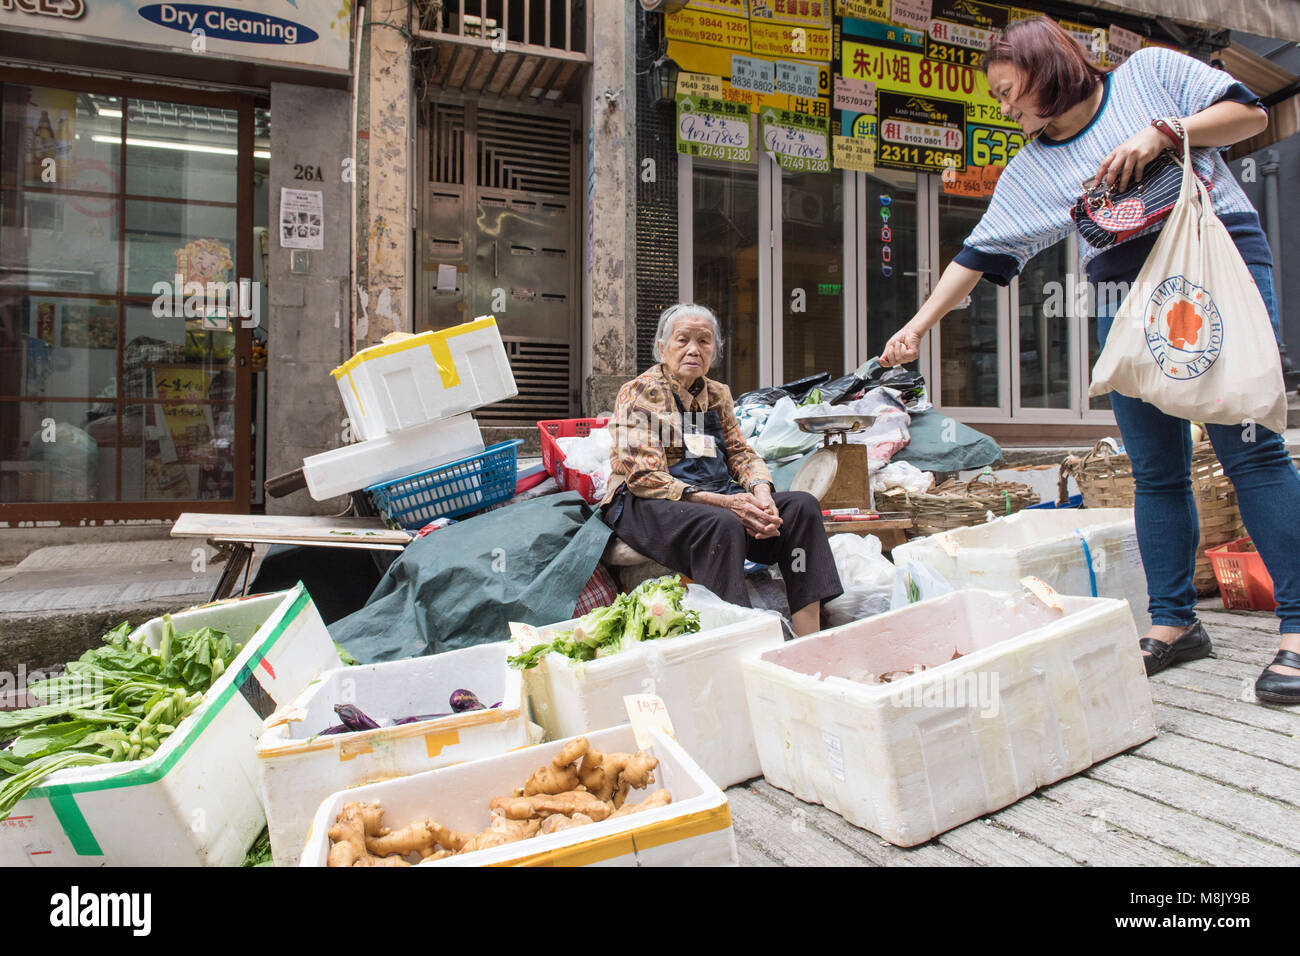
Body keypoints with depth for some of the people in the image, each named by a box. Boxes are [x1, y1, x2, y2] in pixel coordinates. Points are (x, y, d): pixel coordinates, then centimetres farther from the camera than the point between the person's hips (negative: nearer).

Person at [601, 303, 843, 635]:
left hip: (716, 498, 7)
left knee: (801, 506, -12)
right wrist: (723, 502, -24)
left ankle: (809, 643, -17)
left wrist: (760, 491, -11)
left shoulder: (717, 394, 16)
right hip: (646, 506, -7)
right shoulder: (640, 394, -6)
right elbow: (645, 478, -15)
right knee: (722, 524, -36)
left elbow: (741, 453, 14)